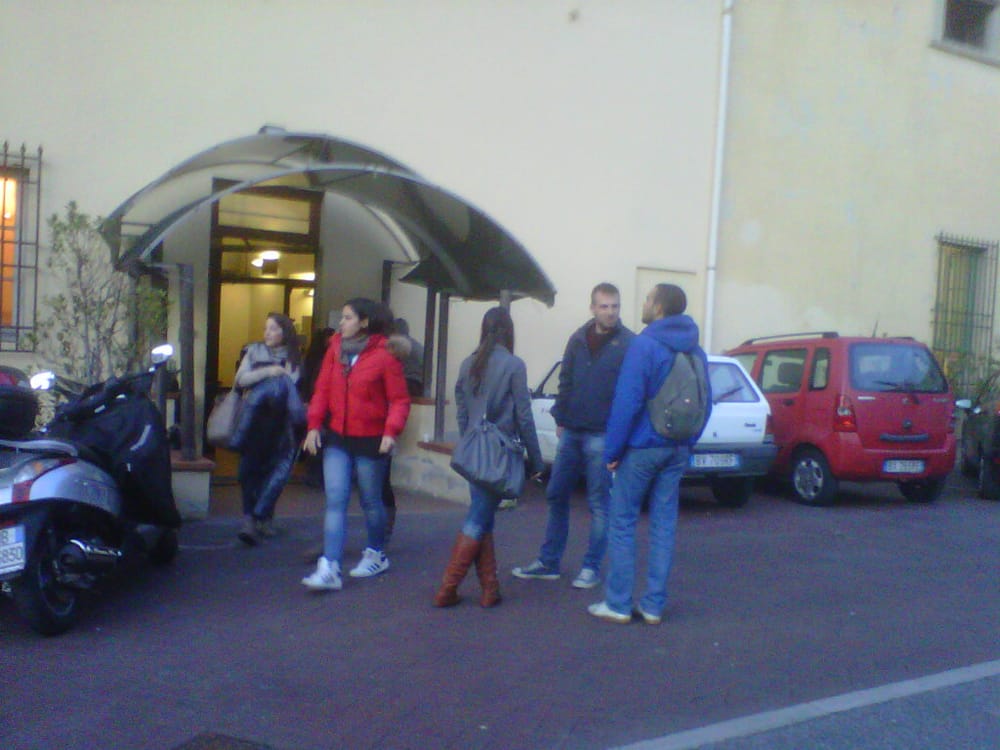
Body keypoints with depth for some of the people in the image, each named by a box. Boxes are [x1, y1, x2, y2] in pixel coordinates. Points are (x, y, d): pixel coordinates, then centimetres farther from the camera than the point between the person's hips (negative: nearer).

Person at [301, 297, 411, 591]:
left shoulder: (384, 355, -11)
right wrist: (314, 425, -3)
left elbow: (400, 400, -10)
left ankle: (376, 554, 34)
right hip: (337, 438, 4)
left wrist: (391, 431, -22)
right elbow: (322, 390, 5)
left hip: (370, 441, -4)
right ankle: (329, 569, -4)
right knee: (335, 501, -3)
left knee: (370, 501, 12)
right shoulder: (335, 349, 3)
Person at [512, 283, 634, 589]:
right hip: (572, 432, 6)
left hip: (602, 436, -5)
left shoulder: (629, 344, -7)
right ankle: (548, 562, 22)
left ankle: (591, 569, 16)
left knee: (598, 504, 5)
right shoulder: (578, 338, 9)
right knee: (556, 496, 10)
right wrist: (560, 418, 10)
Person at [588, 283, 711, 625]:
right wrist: (687, 442, 17)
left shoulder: (644, 345, -13)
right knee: (664, 525, 10)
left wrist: (612, 450, -11)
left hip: (641, 448, -6)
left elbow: (627, 402, -18)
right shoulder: (695, 351, 9)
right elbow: (705, 404, 12)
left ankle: (618, 604, 7)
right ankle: (654, 606, 15)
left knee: (622, 524, 3)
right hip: (677, 451, 7)